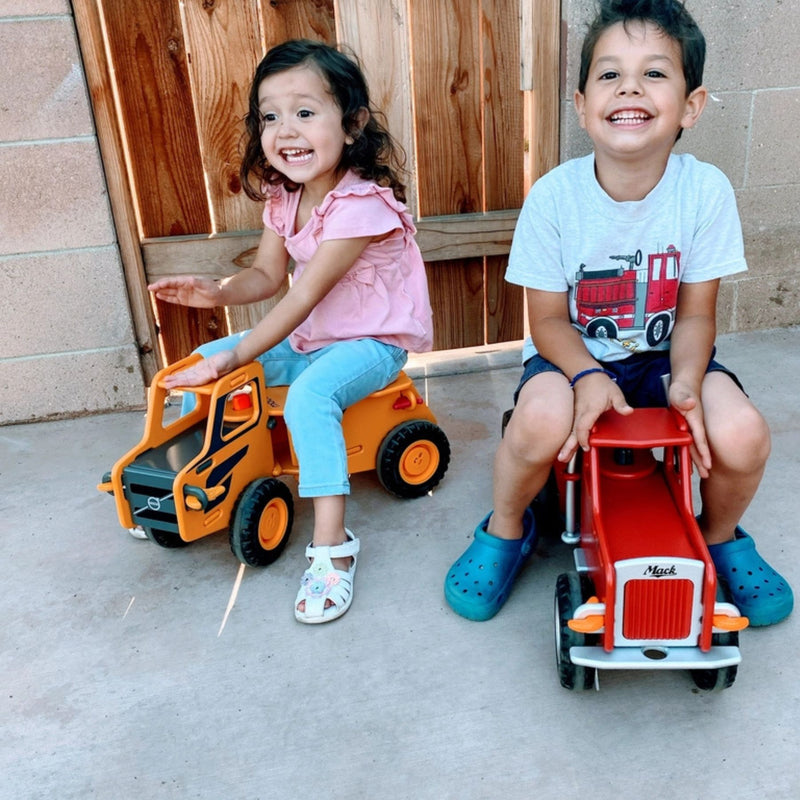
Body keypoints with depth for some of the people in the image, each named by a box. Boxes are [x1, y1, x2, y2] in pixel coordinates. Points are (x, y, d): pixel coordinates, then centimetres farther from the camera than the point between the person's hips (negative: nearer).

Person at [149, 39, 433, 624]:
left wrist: (234, 358, -27)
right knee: (202, 362, 4)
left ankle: (332, 545, -25)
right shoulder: (283, 198, 1)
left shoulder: (359, 204, -25)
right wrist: (219, 291, -17)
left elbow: (304, 297, -28)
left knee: (309, 397, -36)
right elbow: (268, 275, 5)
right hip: (308, 338, 9)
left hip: (372, 342, -8)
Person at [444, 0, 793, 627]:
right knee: (542, 421, -34)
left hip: (666, 354, 2)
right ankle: (506, 528, 2)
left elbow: (695, 313, -7)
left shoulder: (706, 190, -13)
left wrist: (686, 382, -25)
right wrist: (588, 377, -28)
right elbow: (549, 320, -10)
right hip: (574, 354, -1)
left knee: (743, 434, -25)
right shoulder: (555, 196, -16)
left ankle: (721, 536, 14)